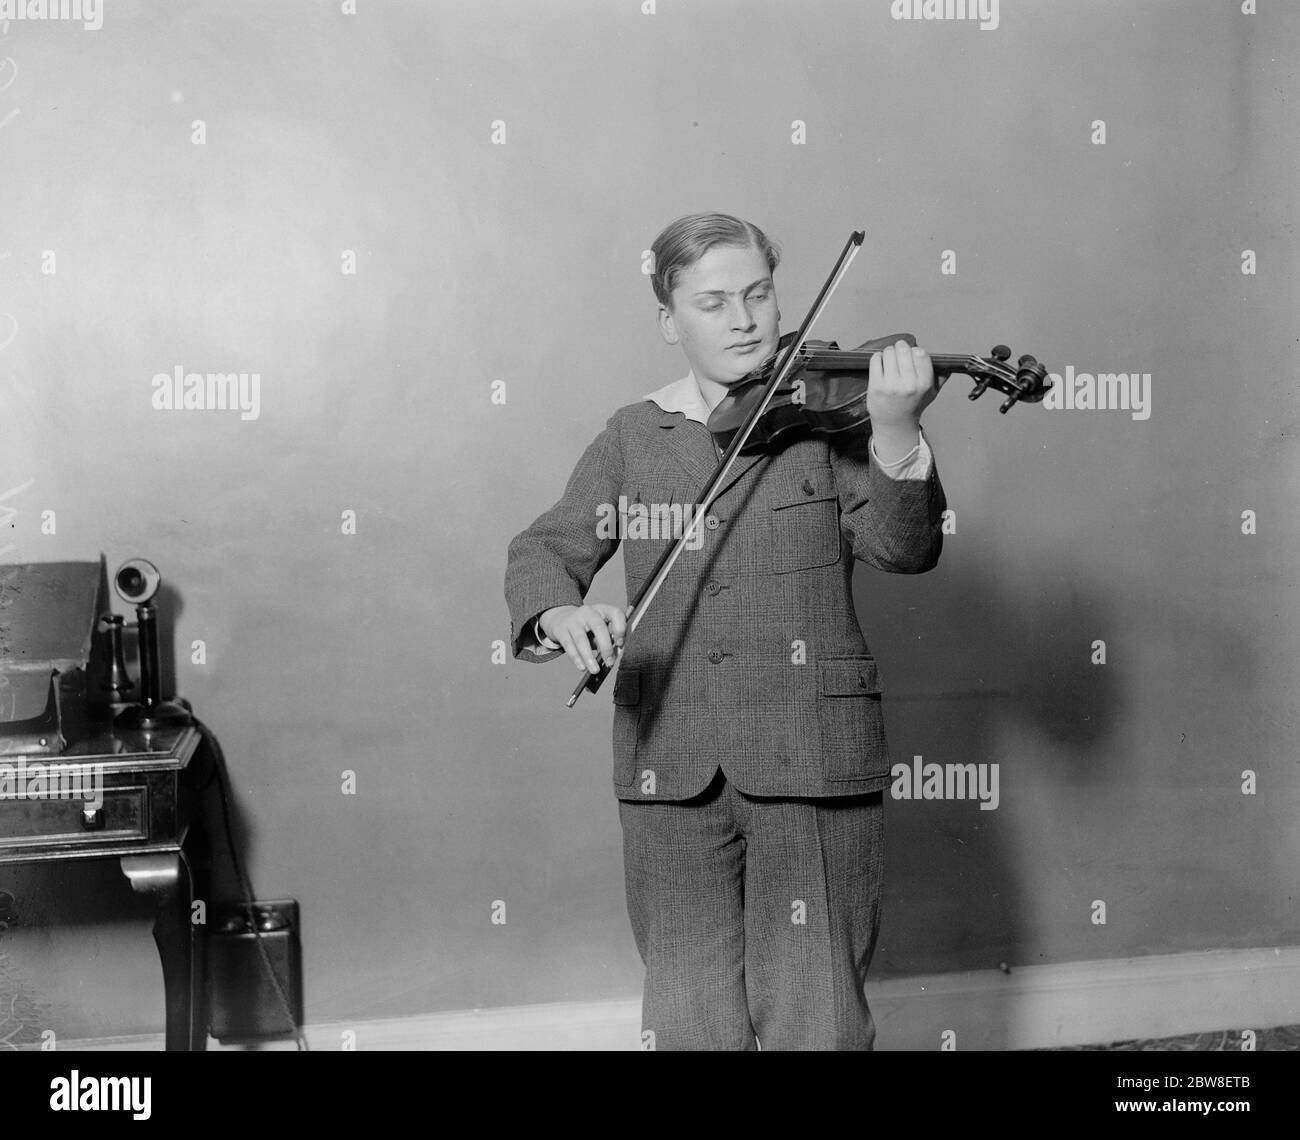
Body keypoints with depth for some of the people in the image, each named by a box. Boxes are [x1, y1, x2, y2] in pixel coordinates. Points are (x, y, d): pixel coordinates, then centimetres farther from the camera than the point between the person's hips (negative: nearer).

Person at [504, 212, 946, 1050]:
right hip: (670, 769, 2)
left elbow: (902, 548, -8)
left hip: (814, 759, -2)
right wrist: (559, 614, -16)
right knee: (690, 1021, 7)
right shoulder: (633, 437, 10)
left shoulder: (827, 410, 3)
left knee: (817, 1023, 3)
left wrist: (895, 434, -26)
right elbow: (545, 550, 7)